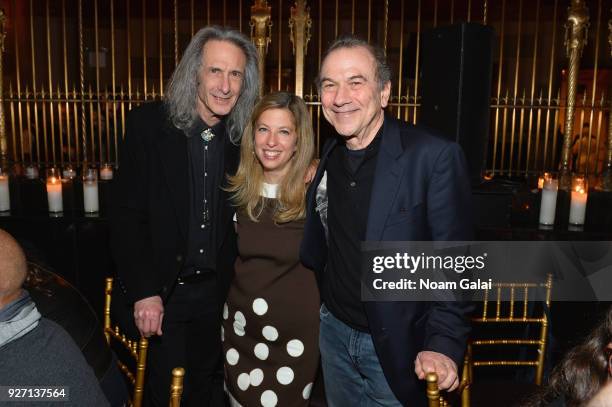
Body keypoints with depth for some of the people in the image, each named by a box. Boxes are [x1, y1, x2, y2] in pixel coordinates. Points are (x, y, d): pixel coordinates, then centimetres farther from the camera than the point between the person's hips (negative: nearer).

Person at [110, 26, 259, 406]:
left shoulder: (242, 134, -2)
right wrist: (143, 291, -15)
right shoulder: (148, 124, -12)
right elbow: (127, 215, -11)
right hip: (160, 290, -2)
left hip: (216, 290, 3)